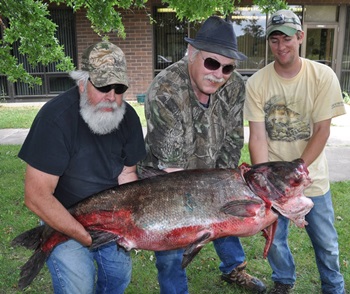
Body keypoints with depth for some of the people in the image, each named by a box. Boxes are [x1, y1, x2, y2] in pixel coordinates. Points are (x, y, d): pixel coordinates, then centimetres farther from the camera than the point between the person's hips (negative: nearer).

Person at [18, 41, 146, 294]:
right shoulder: (57, 117, -28)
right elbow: (36, 197, -27)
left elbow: (127, 172, 0)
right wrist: (88, 237, -27)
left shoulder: (128, 117, -11)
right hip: (61, 219, -4)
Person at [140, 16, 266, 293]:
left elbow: (232, 141, -7)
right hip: (167, 182, -5)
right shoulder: (164, 92, -34)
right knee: (171, 249, 3)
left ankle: (234, 269, 51)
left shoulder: (235, 86, -17)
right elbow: (172, 164, -31)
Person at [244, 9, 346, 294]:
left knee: (326, 242, 12)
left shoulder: (323, 76, -11)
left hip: (312, 176, 0)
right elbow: (257, 136, -11)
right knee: (274, 237, 13)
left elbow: (322, 131, -11)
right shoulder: (257, 82, -10)